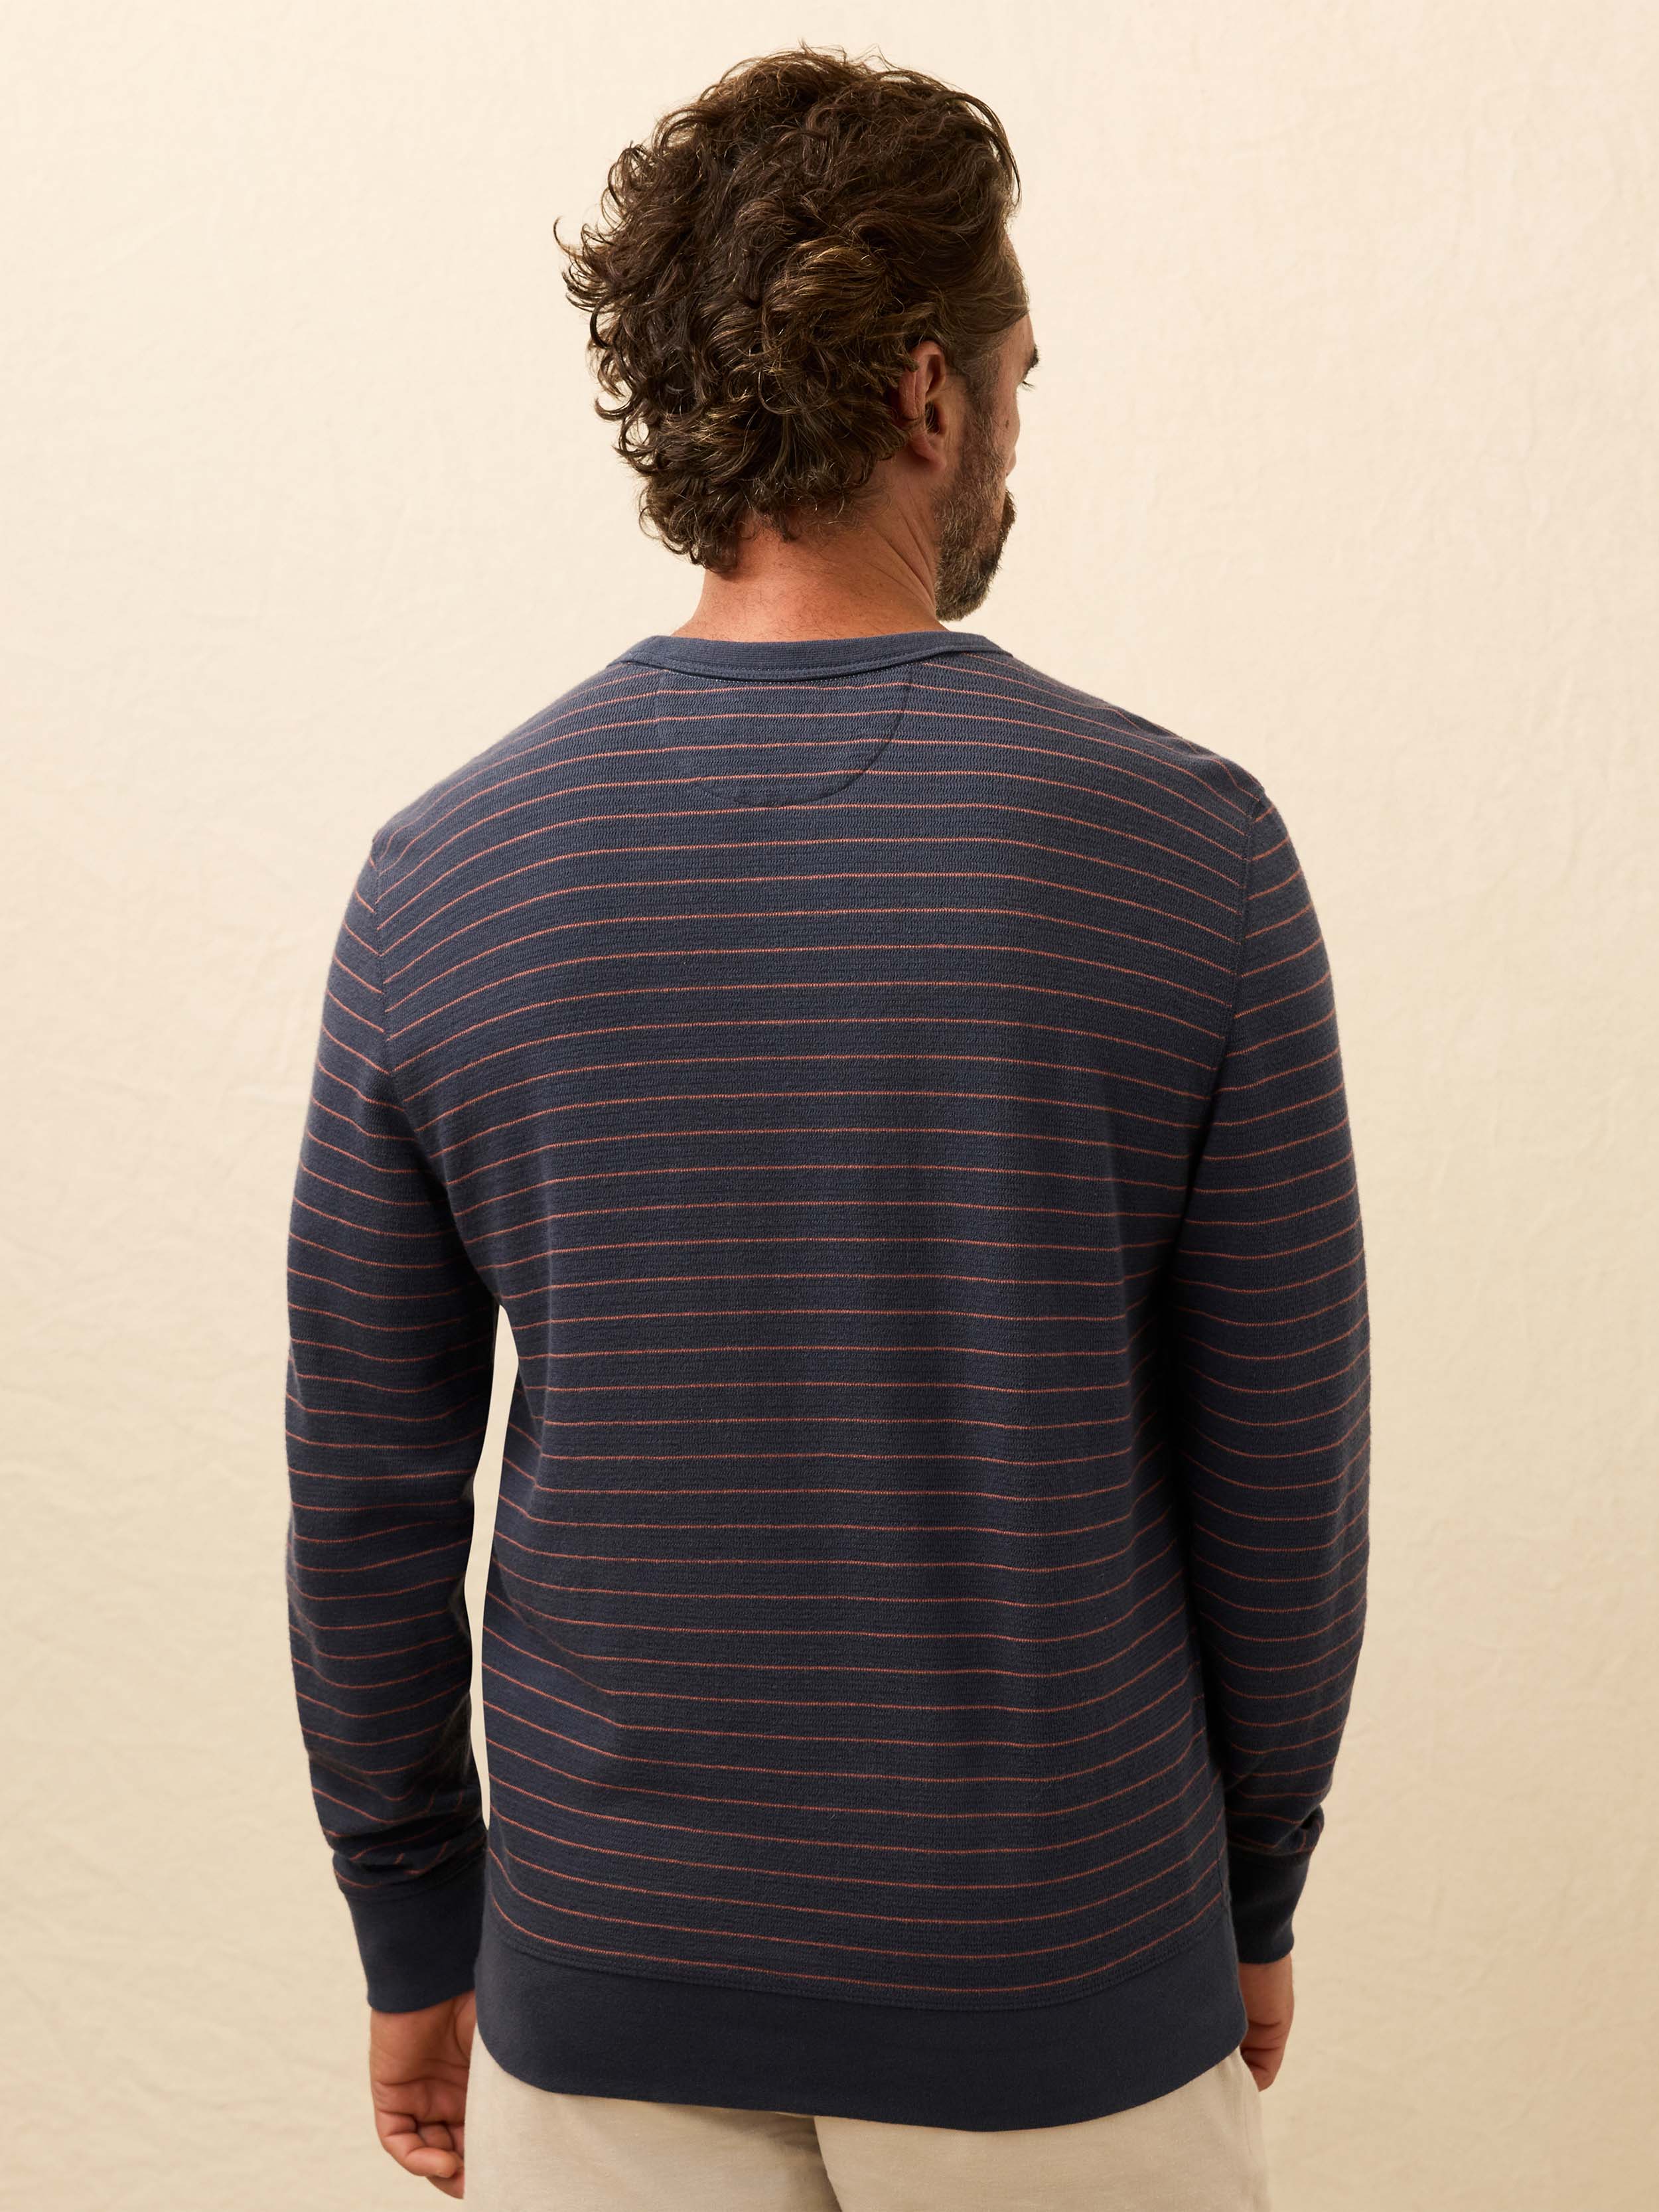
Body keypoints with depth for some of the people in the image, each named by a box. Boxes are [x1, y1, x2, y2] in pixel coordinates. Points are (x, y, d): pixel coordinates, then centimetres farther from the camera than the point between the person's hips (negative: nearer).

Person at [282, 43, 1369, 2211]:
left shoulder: (439, 873, -9)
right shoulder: (1188, 848, -13)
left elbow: (370, 1496, -3)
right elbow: (1281, 1472, -7)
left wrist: (415, 1939, 11)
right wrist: (1253, 1897, 9)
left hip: (606, 1985, 1)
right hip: (1063, 1984, 0)